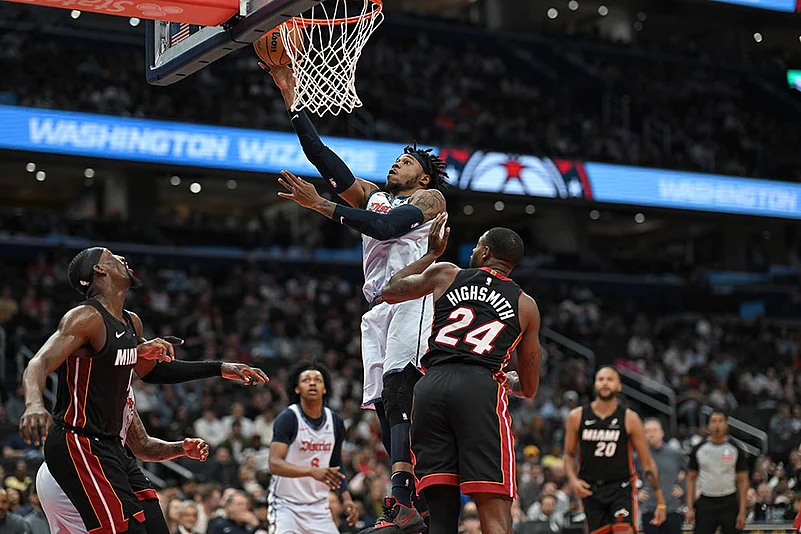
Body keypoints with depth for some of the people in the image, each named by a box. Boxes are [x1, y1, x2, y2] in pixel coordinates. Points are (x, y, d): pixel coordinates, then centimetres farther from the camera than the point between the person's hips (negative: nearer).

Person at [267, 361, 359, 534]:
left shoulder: (336, 422, 4)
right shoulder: (288, 418, -14)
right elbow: (274, 464, -26)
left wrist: (346, 497, 6)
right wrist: (312, 471, -39)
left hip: (319, 507, 5)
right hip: (286, 505, -5)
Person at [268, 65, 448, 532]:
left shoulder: (429, 198, 7)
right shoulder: (373, 196, 27)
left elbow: (385, 227, -12)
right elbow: (323, 156, 17)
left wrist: (319, 204, -14)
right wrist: (291, 97, 11)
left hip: (411, 299, -8)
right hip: (379, 307, 8)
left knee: (397, 392, -25)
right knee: (385, 406, -1)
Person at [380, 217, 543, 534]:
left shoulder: (444, 274, 18)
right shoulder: (526, 306, 18)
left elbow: (390, 292, 37)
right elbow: (529, 389, 24)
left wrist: (432, 253, 45)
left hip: (431, 387, 2)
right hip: (481, 389, -2)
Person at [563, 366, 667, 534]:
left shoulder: (630, 419, -4)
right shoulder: (577, 416, 1)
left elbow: (647, 463, -1)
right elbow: (569, 455, 12)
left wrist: (660, 502, -4)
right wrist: (573, 480, -8)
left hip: (621, 488, -2)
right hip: (591, 490, 2)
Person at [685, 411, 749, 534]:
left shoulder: (735, 449, 0)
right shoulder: (698, 449, 3)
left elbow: (743, 481, 1)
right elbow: (691, 479, 7)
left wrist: (742, 512, -6)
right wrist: (690, 508, -2)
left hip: (729, 504, -1)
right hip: (705, 504, 1)